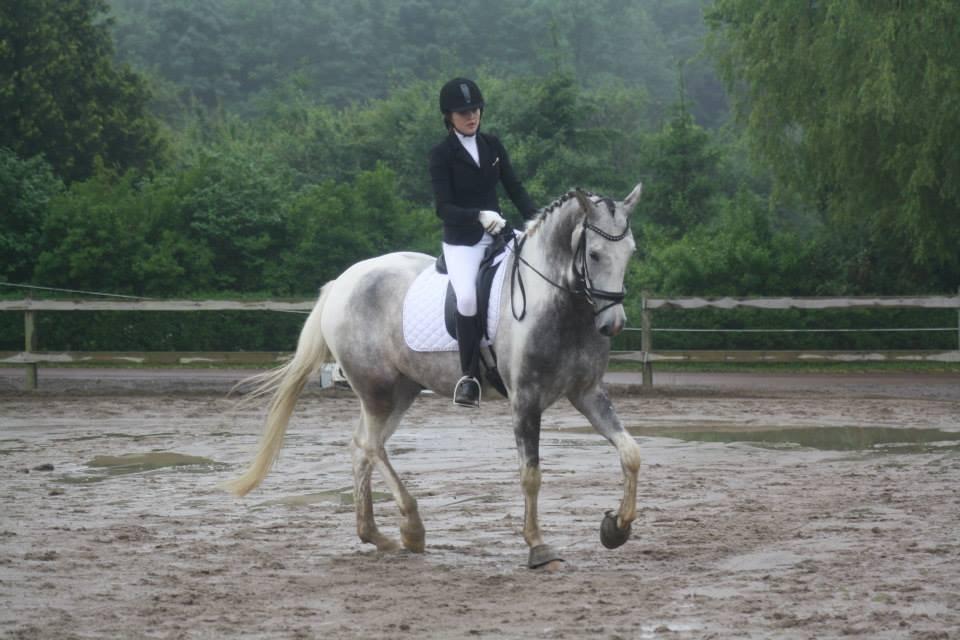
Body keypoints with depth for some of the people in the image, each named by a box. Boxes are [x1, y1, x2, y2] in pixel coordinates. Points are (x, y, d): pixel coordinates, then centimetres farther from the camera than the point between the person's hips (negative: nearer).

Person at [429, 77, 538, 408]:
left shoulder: (492, 145, 10)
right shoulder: (441, 154, -5)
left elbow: (515, 188, 9)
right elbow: (444, 207, -13)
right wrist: (479, 216, -30)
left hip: (497, 235, 5)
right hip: (461, 241, -5)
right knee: (467, 297, -29)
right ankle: (469, 377, -17)